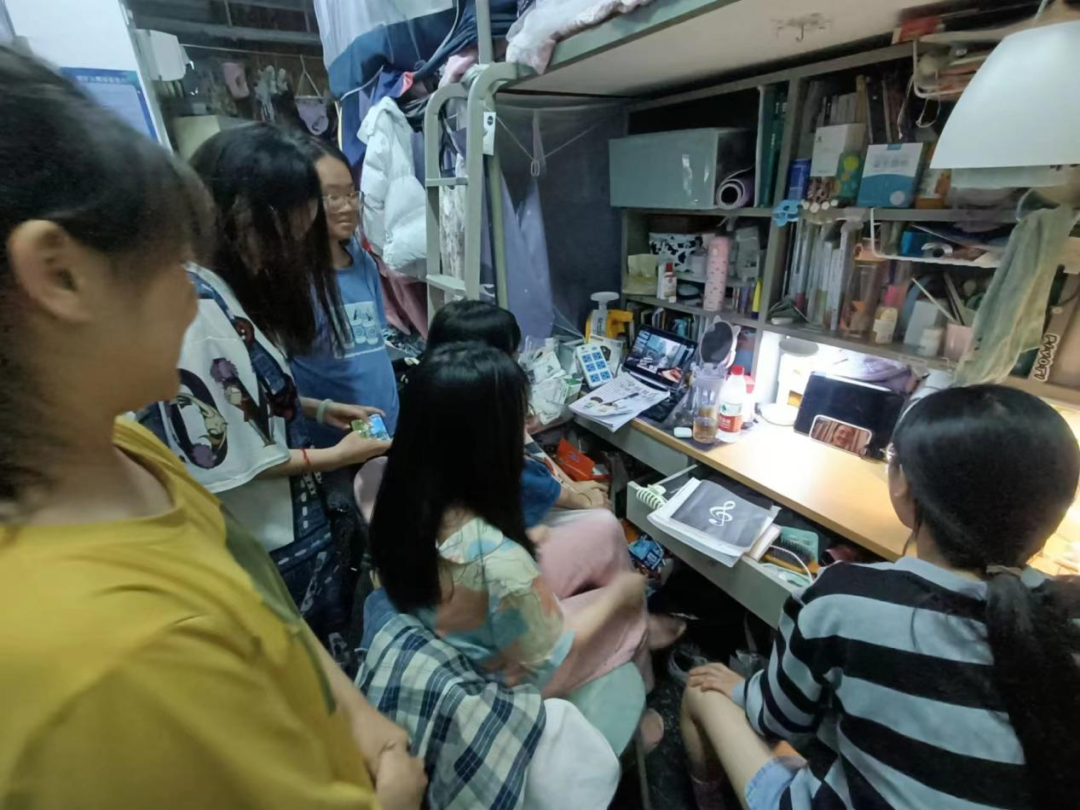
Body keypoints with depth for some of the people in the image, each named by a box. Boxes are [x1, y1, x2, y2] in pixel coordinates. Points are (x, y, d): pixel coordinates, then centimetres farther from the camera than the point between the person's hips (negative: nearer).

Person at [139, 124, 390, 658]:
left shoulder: (235, 287, 2)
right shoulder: (193, 311, -27)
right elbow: (220, 462, -24)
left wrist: (317, 409, 1)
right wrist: (333, 457, -17)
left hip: (295, 522, 8)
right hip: (263, 544, -8)